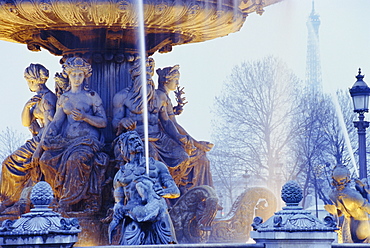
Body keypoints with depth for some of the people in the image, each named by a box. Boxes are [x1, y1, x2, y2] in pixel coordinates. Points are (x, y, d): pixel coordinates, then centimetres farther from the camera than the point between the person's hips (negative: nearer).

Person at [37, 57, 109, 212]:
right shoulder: (63, 98, 17)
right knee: (47, 158, -25)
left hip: (88, 139, -4)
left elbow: (103, 122, 2)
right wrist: (46, 139, -9)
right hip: (66, 139, 4)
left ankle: (67, 203, -31)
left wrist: (84, 117, -15)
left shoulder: (92, 96, 7)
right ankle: (61, 195, -15)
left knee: (77, 158, -36)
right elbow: (57, 121, 10)